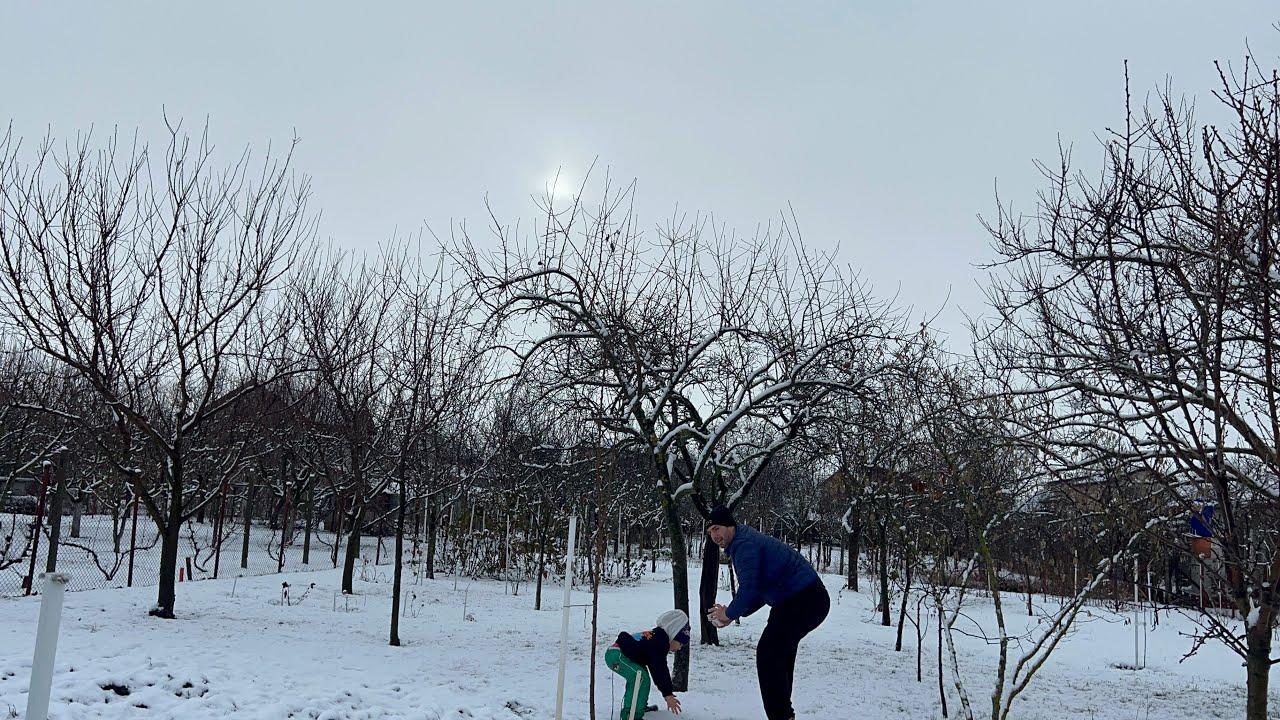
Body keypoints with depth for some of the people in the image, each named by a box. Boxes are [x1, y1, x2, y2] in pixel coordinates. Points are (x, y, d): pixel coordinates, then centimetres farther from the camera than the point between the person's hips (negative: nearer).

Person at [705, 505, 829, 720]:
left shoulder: (745, 544, -14)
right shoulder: (748, 541, 20)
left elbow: (749, 589, -23)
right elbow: (761, 591, 23)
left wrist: (730, 614, -6)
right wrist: (732, 613, 11)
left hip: (803, 601, -11)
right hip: (810, 598, 11)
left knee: (768, 654, -10)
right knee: (780, 654, 20)